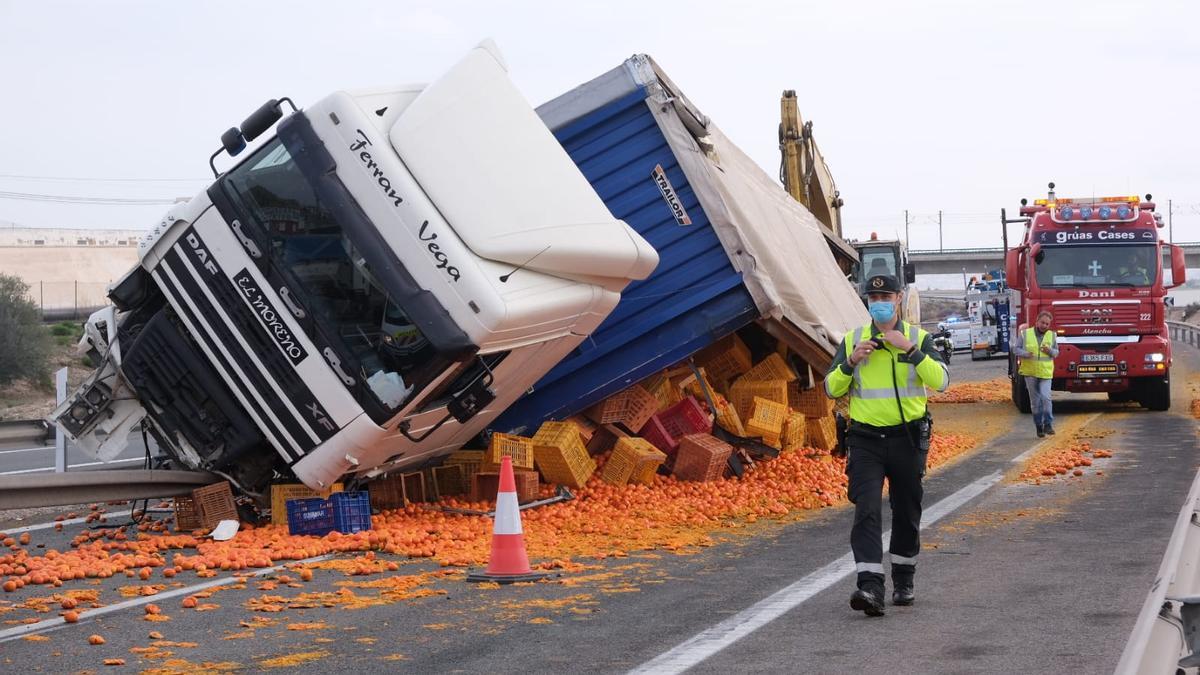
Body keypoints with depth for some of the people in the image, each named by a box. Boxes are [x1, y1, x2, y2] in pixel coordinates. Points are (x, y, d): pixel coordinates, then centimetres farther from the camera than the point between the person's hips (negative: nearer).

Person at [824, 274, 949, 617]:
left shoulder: (919, 338, 2)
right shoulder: (852, 340, 6)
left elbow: (941, 381, -12)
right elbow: (831, 389, 5)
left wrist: (910, 350, -21)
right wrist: (851, 362, -12)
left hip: (908, 438, 0)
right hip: (866, 439, 0)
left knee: (907, 512, 11)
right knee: (867, 511, -14)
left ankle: (903, 582, 28)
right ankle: (870, 587, -22)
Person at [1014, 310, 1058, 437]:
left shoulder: (1051, 335, 4)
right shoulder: (1025, 334, -1)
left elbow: (1056, 352, 11)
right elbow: (1016, 349, 3)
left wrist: (1050, 351, -12)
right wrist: (1025, 354, -17)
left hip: (1045, 373, 0)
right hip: (1030, 372, 0)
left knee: (1046, 397, -15)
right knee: (1035, 401, 6)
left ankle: (1048, 424, -8)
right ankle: (1039, 425, 15)